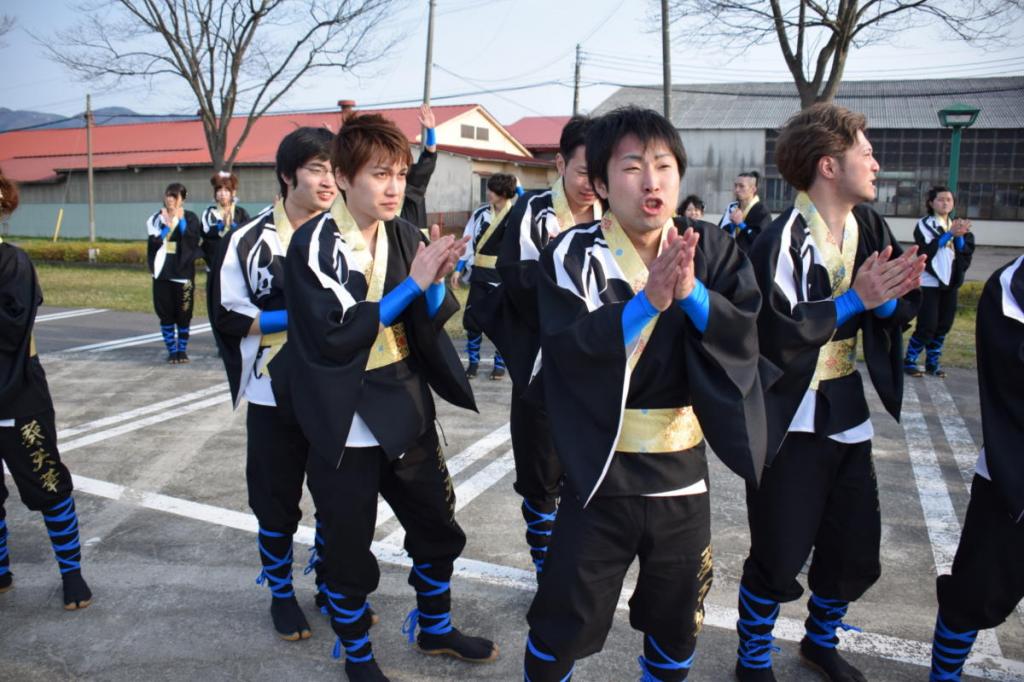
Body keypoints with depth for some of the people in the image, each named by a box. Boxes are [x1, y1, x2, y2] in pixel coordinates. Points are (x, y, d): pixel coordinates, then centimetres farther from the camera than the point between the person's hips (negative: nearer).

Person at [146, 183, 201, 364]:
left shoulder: (190, 218, 2)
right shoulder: (157, 218, 6)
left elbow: (193, 241, -12)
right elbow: (153, 243, -4)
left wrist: (181, 221, -13)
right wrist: (167, 226, -13)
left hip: (183, 272, -2)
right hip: (162, 273, 2)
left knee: (183, 314, 3)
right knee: (165, 313, 3)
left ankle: (182, 350, 15)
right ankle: (172, 350, 12)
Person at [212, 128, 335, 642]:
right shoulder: (250, 240, -6)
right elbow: (229, 315, -6)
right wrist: (300, 315, -16)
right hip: (275, 394, -2)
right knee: (276, 501, 10)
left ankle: (332, 585, 33)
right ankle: (281, 594, 31)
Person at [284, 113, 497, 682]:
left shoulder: (406, 236, 1)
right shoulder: (313, 246, -14)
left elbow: (433, 320, 4)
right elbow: (334, 334, -22)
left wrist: (437, 281, -18)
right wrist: (413, 282, -25)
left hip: (408, 414, 6)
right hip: (346, 427, -5)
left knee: (439, 529, 19)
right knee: (349, 551, 10)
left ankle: (434, 629, 44)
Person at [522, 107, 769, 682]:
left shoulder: (712, 251, -2)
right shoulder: (573, 256, -11)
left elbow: (744, 338, -13)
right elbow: (567, 347, -24)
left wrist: (690, 293, -28)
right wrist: (648, 301, -34)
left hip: (683, 470, 3)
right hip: (602, 471, -3)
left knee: (678, 625, 22)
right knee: (564, 625, 10)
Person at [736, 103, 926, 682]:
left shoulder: (869, 226, 4)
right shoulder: (784, 240, -18)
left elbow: (899, 313, 9)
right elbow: (776, 336, -26)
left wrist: (894, 297, -13)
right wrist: (856, 299, -24)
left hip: (847, 413, 7)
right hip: (790, 422, -7)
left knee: (856, 552, 17)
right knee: (779, 557, 4)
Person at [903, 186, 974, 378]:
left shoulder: (958, 225, 13)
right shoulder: (924, 224, -4)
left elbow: (967, 251, 3)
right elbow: (927, 249, -18)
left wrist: (959, 237, -15)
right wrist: (950, 234, -23)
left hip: (950, 282, 6)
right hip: (929, 282, -6)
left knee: (944, 326, 7)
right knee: (927, 326, -10)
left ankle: (932, 362, 18)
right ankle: (909, 361, 4)